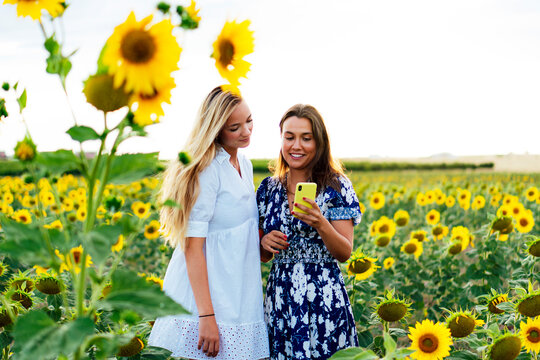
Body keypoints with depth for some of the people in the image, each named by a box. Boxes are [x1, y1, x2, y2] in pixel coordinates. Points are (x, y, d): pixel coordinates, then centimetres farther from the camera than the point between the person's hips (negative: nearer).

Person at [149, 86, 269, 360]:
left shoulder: (244, 165, 11)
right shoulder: (207, 169, -15)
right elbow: (192, 245, -19)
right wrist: (207, 316, -23)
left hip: (238, 294, 8)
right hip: (203, 293, -8)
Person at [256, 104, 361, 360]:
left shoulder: (336, 187, -4)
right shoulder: (269, 187, 7)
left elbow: (344, 253, -8)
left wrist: (320, 223, -24)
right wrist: (264, 242, -7)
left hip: (323, 299, -3)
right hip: (280, 299, 4)